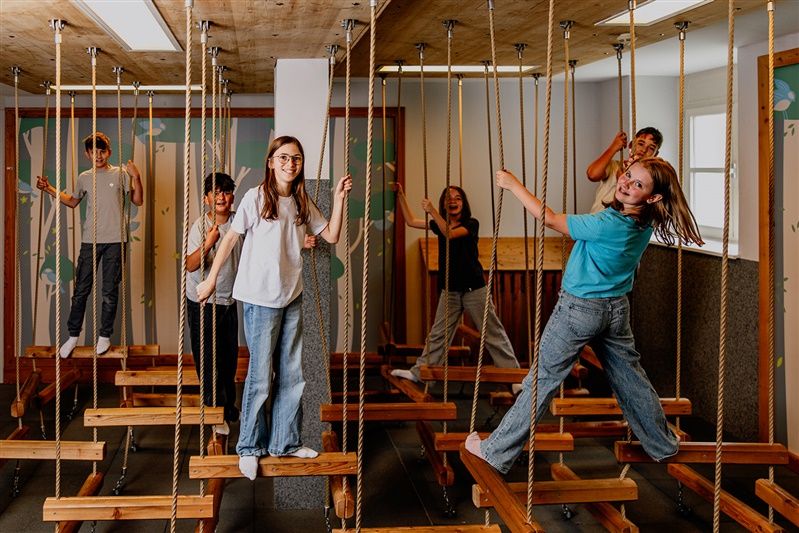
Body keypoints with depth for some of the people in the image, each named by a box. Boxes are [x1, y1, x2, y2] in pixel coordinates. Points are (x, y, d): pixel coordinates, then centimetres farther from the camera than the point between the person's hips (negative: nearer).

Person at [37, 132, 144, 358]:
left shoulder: (120, 174, 2)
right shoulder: (84, 178, 9)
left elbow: (138, 201, 0)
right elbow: (72, 201, 24)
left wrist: (136, 177, -13)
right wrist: (49, 189, 13)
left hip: (115, 240, -2)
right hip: (90, 240, 2)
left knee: (110, 290, 4)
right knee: (81, 289, 3)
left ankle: (104, 335, 16)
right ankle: (73, 335, 13)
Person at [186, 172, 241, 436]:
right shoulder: (200, 226, -17)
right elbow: (191, 265, -25)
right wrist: (208, 243, -41)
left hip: (229, 300, 5)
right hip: (203, 303, -5)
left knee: (229, 356, 14)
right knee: (208, 358, 1)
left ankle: (229, 407, 32)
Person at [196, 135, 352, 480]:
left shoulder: (302, 203, 9)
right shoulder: (256, 198, -7)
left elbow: (331, 235, 9)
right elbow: (231, 237, -5)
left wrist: (339, 199, 0)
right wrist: (211, 278, -5)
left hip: (292, 296, 6)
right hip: (260, 298, -6)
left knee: (291, 373, 11)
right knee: (260, 375, -1)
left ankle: (284, 442, 24)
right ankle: (249, 447, 14)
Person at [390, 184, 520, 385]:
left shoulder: (471, 224, -7)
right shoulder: (440, 224, 9)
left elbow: (450, 233, -24)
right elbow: (411, 221, 15)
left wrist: (432, 211, -27)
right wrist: (401, 195, 10)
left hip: (474, 289, -5)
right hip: (450, 290, 5)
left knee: (493, 334, 0)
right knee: (437, 334, 12)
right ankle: (419, 372, 19)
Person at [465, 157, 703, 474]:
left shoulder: (608, 225, -28)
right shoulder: (645, 224, -5)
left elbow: (550, 220, -20)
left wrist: (513, 185, -14)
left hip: (579, 310, -7)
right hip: (617, 309, 7)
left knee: (543, 380, 0)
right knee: (631, 378, 20)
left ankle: (496, 452, 9)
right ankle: (663, 445, 36)